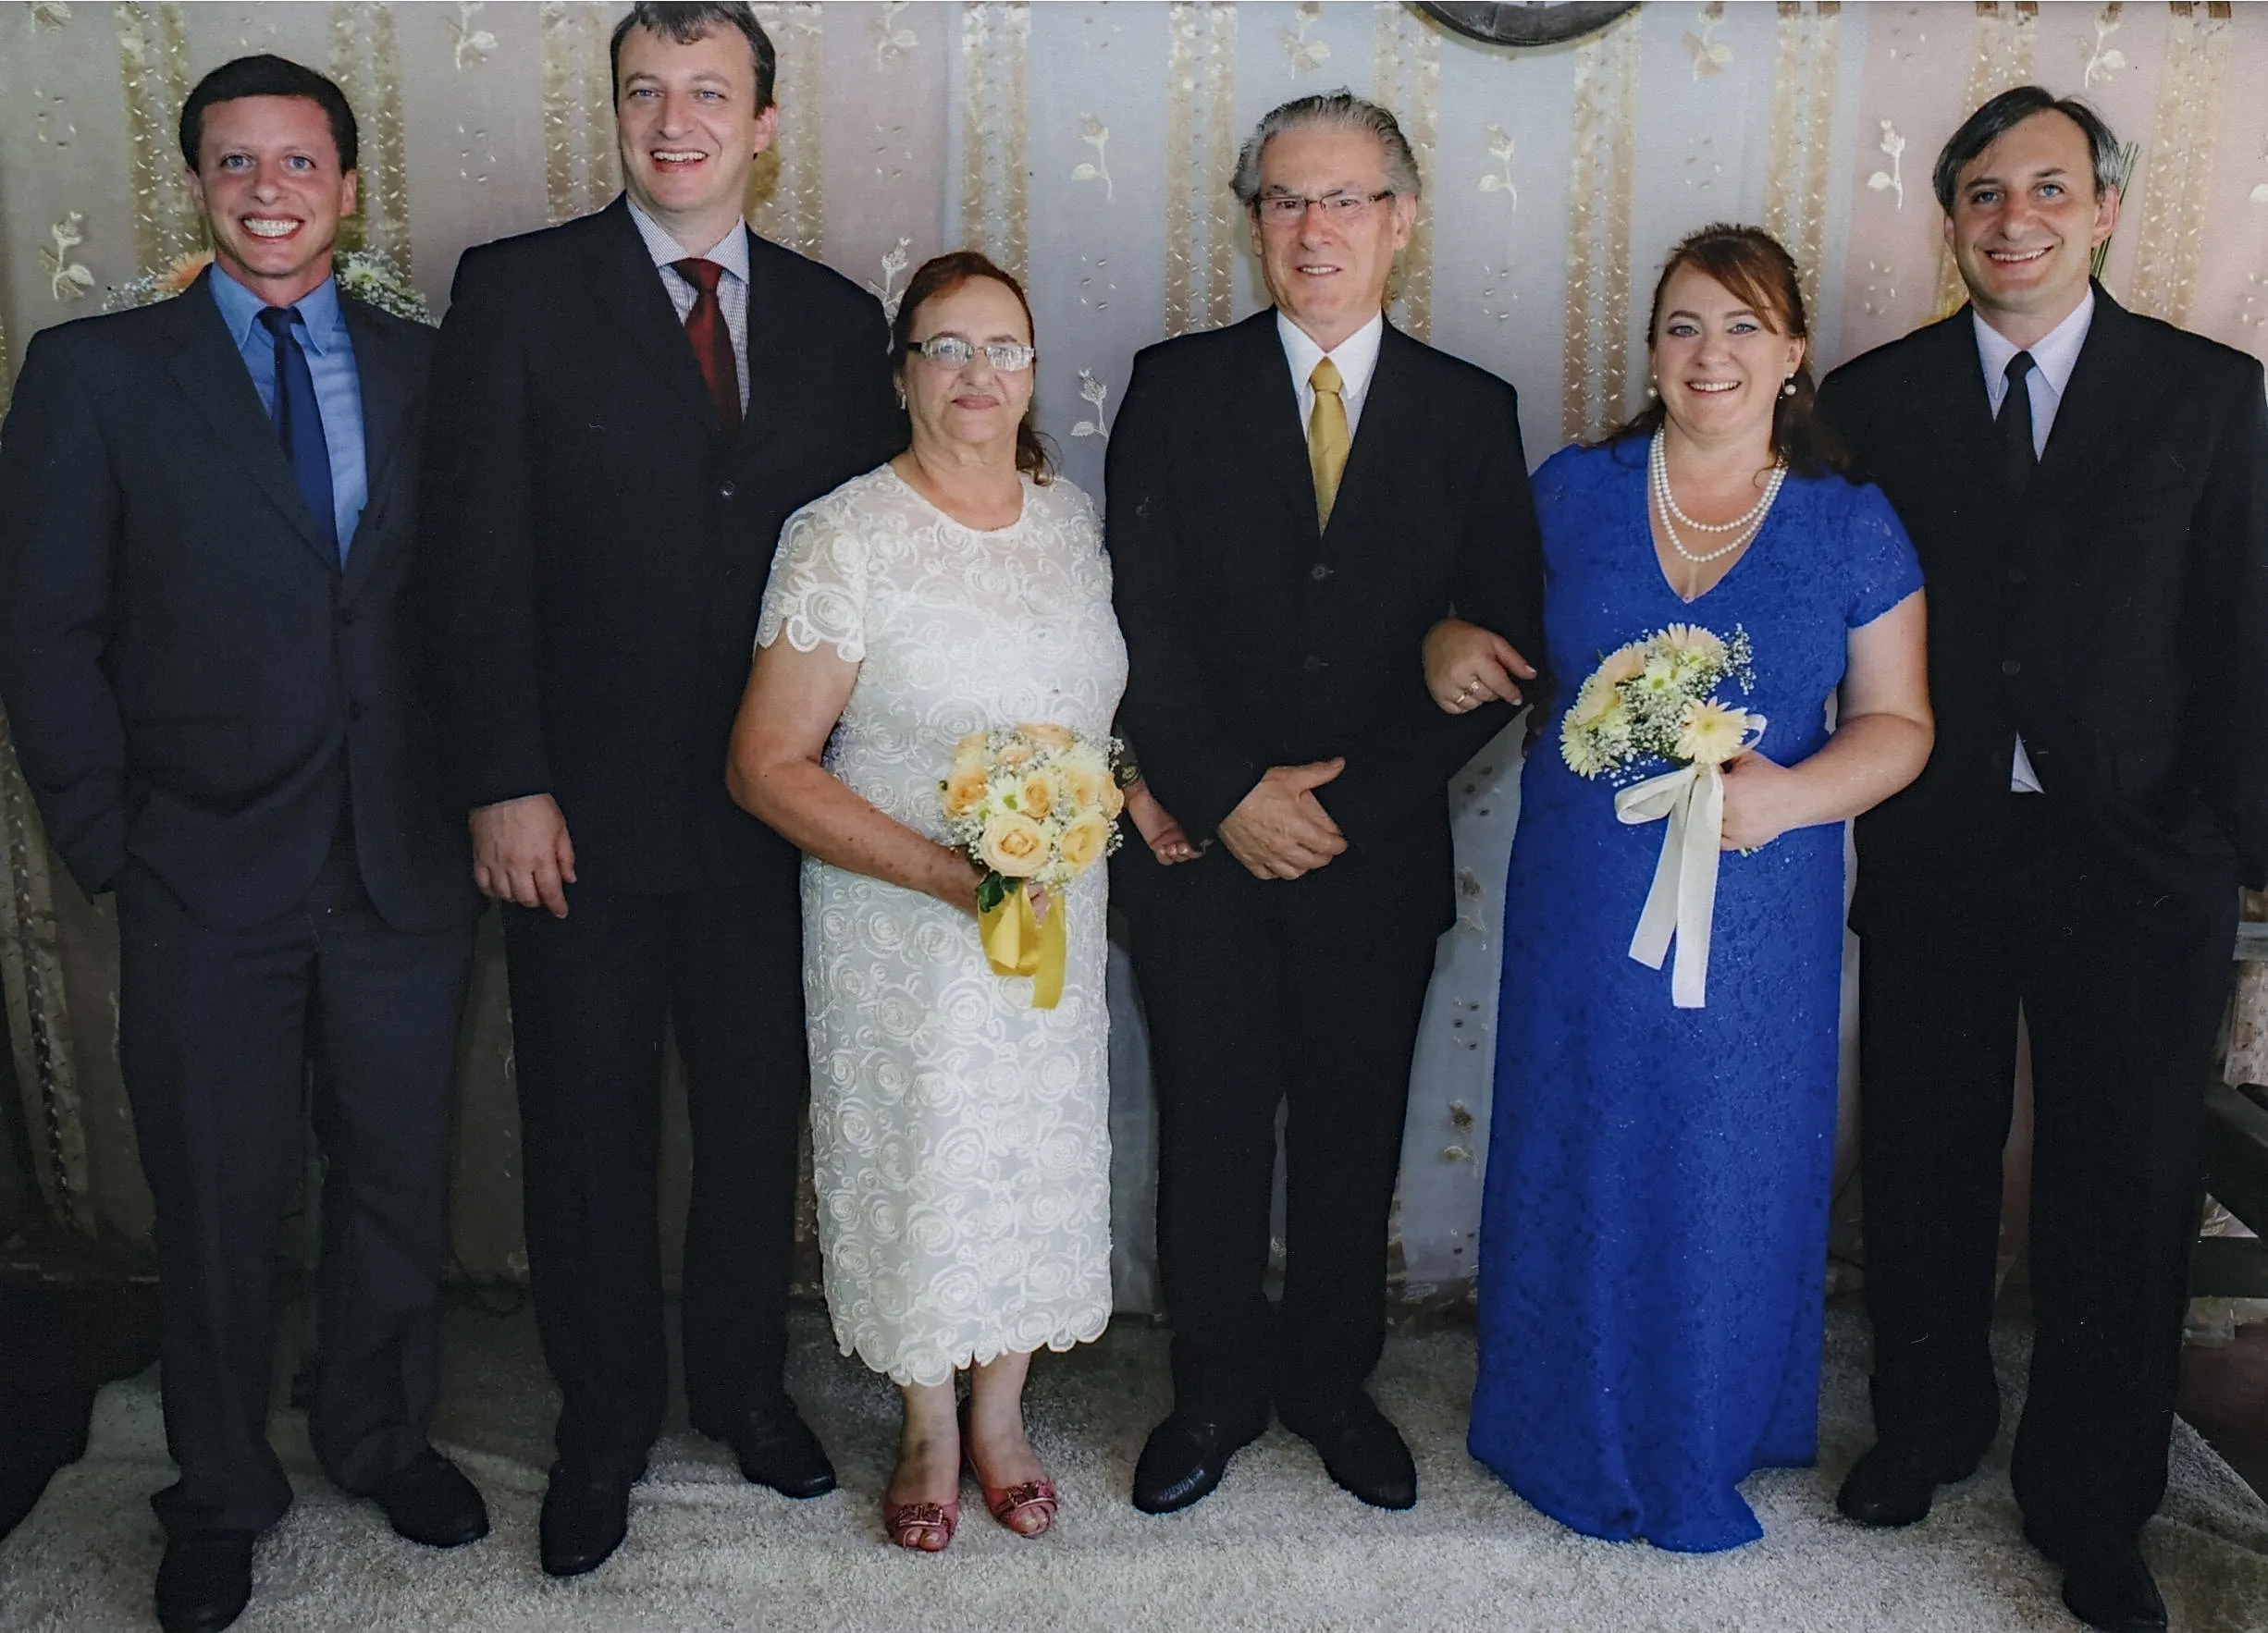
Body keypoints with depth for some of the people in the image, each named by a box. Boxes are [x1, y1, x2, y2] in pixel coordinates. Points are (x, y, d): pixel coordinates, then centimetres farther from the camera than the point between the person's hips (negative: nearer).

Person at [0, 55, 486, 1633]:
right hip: (206, 879, -1)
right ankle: (222, 1497, 33)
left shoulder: (426, 372, 5)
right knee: (219, 1204, 12)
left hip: (407, 866, 2)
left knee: (400, 1177, 15)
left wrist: (479, 800, -3)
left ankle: (383, 1436, 39)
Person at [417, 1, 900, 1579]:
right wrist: (504, 784, -13)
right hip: (583, 812, -2)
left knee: (759, 1119, 15)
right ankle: (604, 1420, 32)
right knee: (590, 1134, 12)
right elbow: (480, 560, -7)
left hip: (773, 809, 2)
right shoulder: (518, 290, -3)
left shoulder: (838, 318, 5)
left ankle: (743, 1379, 37)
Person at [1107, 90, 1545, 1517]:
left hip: (1380, 851, 1)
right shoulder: (1176, 386, 2)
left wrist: (1352, 802, -10)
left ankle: (1333, 1378, 33)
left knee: (1354, 1133, 13)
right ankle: (1218, 1388, 28)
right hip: (1204, 846, 0)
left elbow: (1503, 648, -2)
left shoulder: (1473, 413, 3)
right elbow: (1143, 622, -4)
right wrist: (1227, 794, -13)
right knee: (1211, 1129, 9)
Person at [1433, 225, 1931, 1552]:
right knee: (1581, 1156, 11)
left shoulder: (1854, 528, 0)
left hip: (1760, 907, -1)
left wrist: (1792, 793, -18)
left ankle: (1710, 1439, 34)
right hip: (1584, 894, 1)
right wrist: (1450, 644, -9)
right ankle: (1575, 1429, 34)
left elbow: (1897, 723, 0)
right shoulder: (1574, 491, 2)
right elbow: (1498, 618, 14)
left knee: (1731, 1173, 9)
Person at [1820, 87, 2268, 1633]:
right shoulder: (1875, 398, 3)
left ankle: (2092, 1503, 26)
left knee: (2126, 1188, 7)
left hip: (2135, 860, -1)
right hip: (1934, 853, 1)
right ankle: (1928, 1421, 36)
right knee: (1926, 1163, 14)